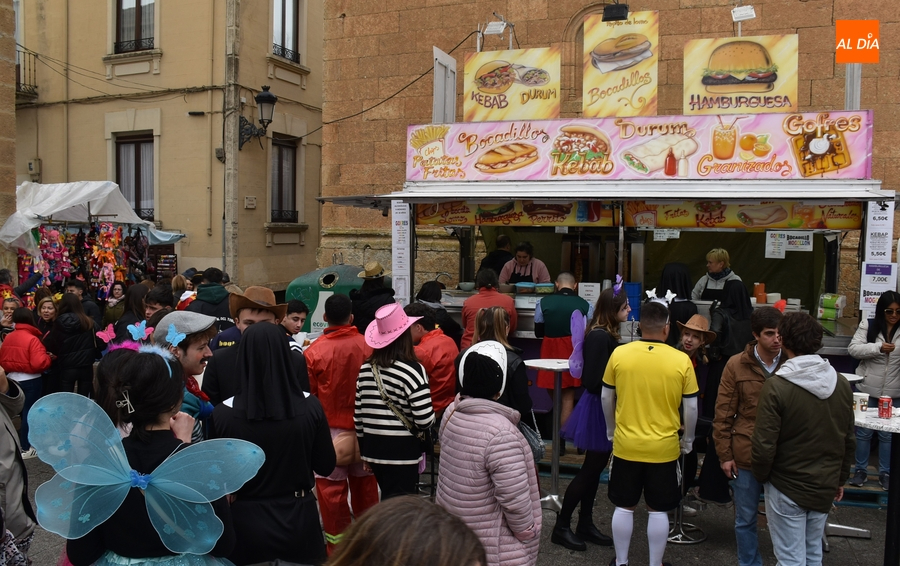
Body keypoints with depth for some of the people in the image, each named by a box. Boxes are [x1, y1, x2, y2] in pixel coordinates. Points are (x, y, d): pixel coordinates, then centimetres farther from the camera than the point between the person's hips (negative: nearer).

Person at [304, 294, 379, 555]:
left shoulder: (314, 351, -15)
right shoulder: (368, 347, -11)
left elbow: (308, 395, -6)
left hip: (330, 428, -2)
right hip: (363, 427, 2)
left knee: (332, 487, 9)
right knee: (364, 482, 18)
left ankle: (337, 544, 20)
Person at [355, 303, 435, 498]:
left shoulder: (365, 369, 2)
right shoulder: (412, 370, -15)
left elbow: (358, 415, 8)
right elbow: (425, 419, -20)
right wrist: (433, 417, 3)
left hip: (374, 447, 6)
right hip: (403, 451, -6)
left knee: (387, 503, 22)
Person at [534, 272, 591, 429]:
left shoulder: (543, 303, -5)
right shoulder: (585, 305, -4)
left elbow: (538, 332, 3)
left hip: (550, 351, 0)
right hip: (573, 352, 0)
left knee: (554, 395, 16)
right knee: (568, 397, 6)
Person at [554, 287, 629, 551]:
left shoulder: (607, 334, 7)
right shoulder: (599, 337, -22)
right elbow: (594, 381, -24)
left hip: (603, 408, 10)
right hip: (598, 408, -10)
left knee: (595, 468, 17)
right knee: (590, 469, 1)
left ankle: (585, 524, 30)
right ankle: (561, 527, 12)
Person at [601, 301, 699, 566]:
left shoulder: (619, 354, -7)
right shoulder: (681, 360, -10)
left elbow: (606, 397, 3)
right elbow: (691, 407, -3)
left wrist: (611, 430, 18)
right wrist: (688, 440, 13)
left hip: (626, 445, 1)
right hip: (664, 447, -1)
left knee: (624, 507, 15)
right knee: (658, 510, 14)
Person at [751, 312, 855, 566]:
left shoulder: (776, 386, -21)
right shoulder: (841, 384, -4)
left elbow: (764, 445, -19)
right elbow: (849, 440, 6)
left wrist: (761, 476, -1)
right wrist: (840, 479, 19)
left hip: (787, 488, -5)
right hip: (825, 488, 5)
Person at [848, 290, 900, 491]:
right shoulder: (868, 325, -5)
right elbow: (853, 348, -12)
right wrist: (878, 347, -25)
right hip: (867, 389, -1)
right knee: (863, 432, 11)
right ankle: (860, 469, 24)